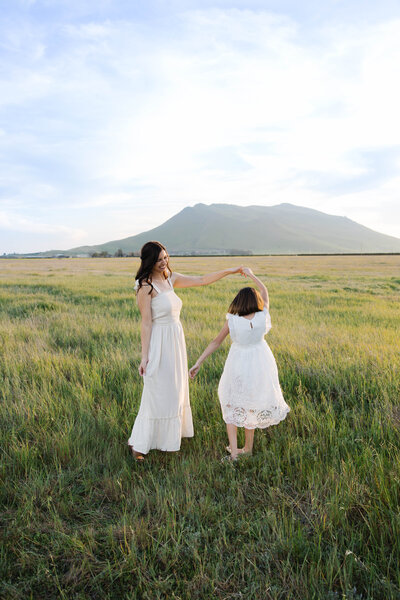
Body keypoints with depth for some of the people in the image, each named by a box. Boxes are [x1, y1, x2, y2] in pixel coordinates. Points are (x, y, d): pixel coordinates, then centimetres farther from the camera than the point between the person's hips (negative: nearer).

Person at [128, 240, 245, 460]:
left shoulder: (171, 278, 7)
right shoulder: (146, 287, -15)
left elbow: (201, 280, 12)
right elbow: (146, 323, -16)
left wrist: (230, 271, 12)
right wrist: (144, 356, -16)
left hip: (175, 342, 8)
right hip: (159, 343, -8)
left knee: (174, 390, 18)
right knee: (156, 393, -1)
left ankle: (170, 433, 36)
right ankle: (138, 442, 15)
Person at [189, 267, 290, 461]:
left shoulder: (232, 321, -14)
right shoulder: (262, 316, -11)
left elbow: (215, 342, -9)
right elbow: (264, 292, 7)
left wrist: (198, 363, -1)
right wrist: (251, 275, 18)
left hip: (238, 363, -2)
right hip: (260, 363, 2)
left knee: (232, 405, 17)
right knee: (252, 405, 20)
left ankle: (233, 451, 11)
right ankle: (248, 448, 33)